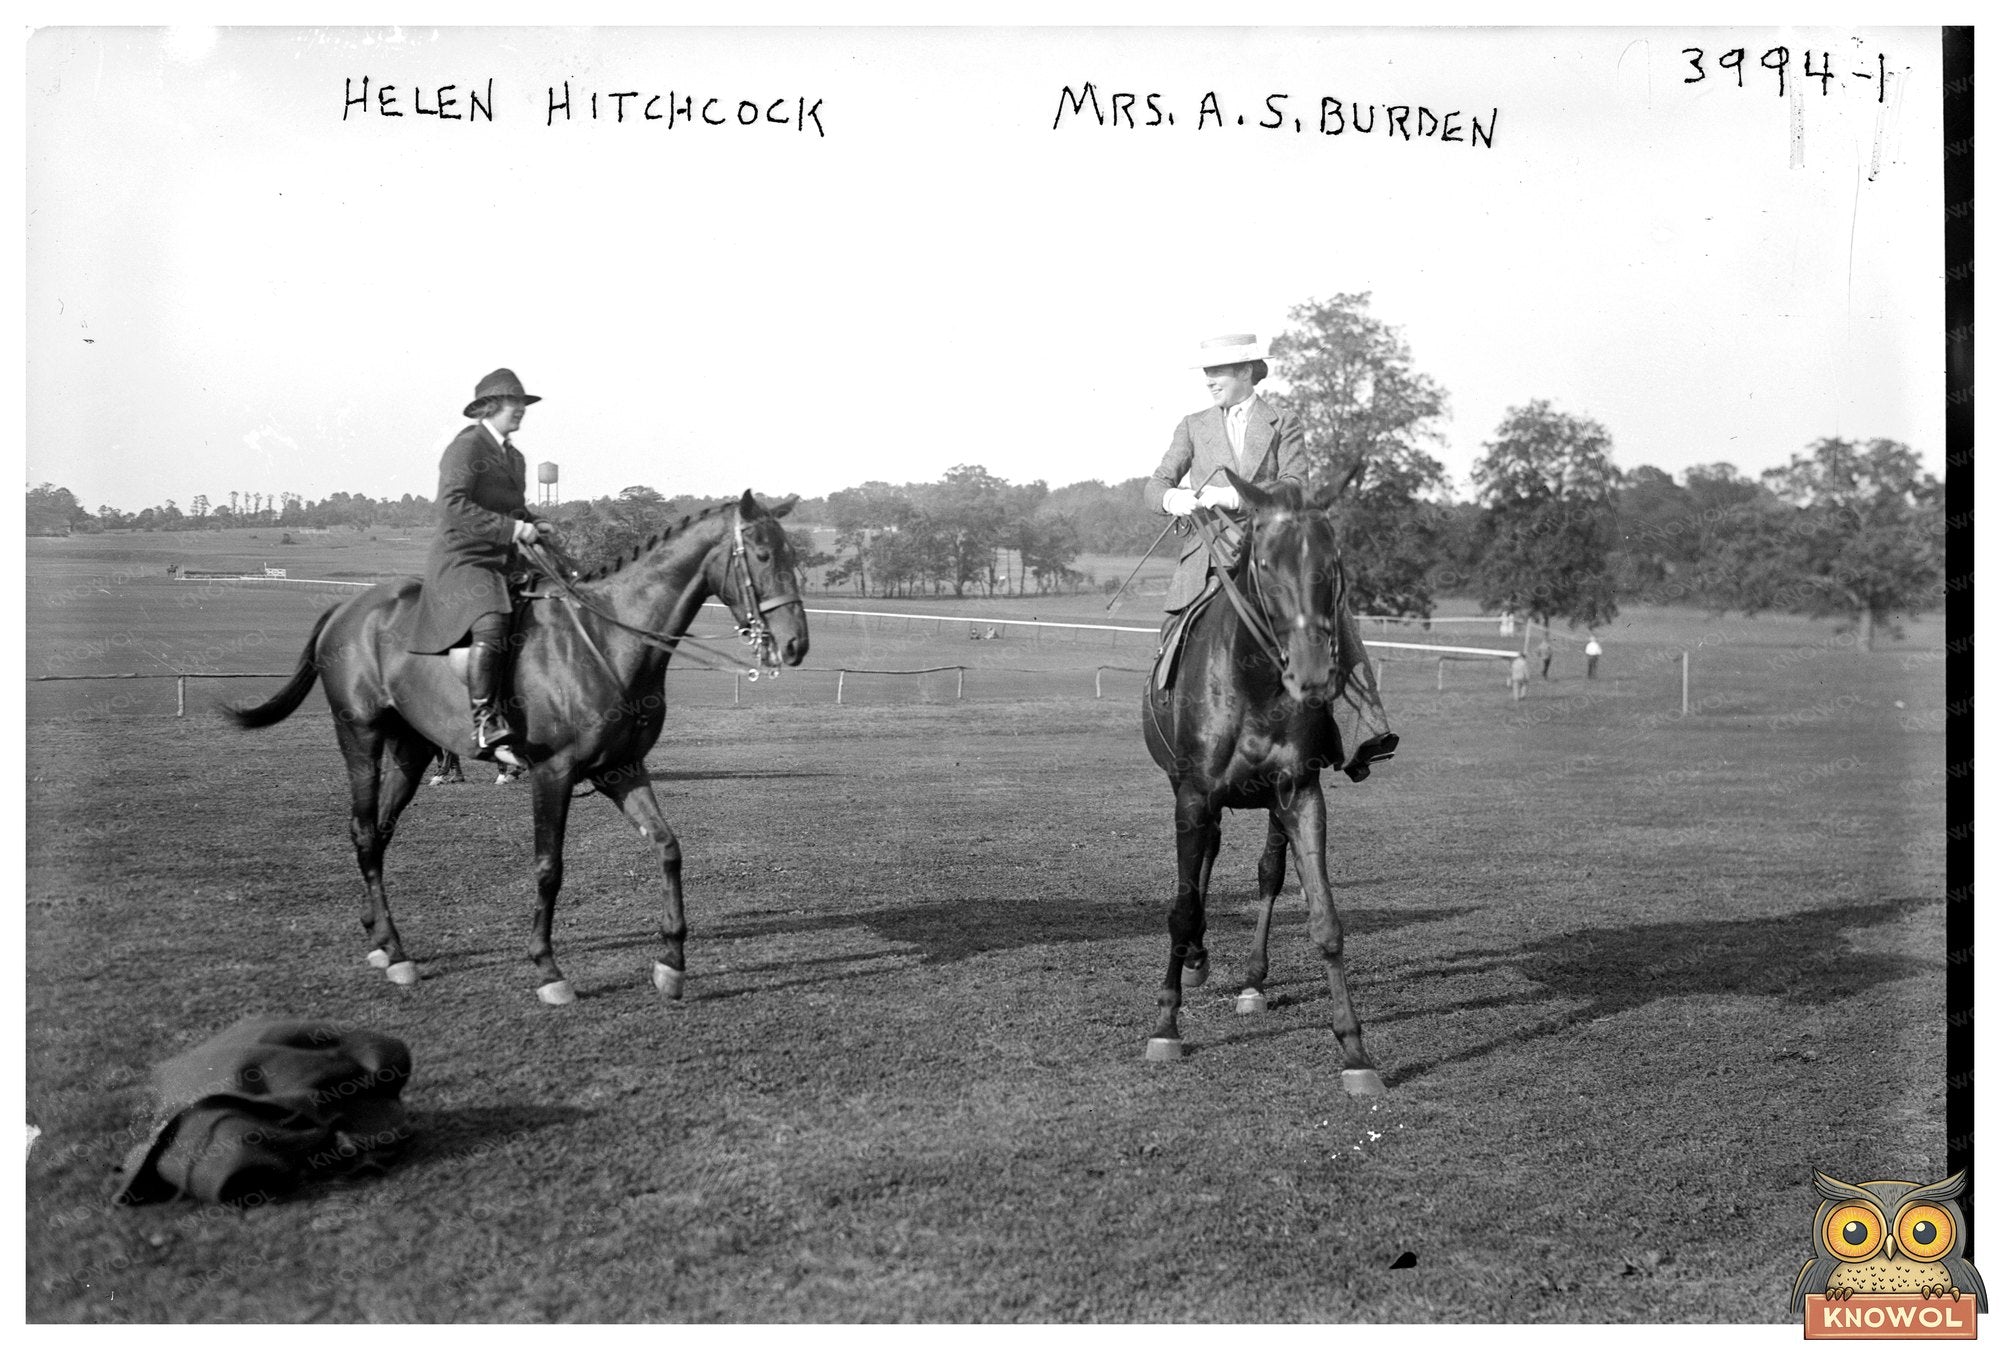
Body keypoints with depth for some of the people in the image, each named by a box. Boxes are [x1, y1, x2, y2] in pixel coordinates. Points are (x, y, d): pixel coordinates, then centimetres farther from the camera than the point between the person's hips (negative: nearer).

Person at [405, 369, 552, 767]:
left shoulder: (514, 457, 21)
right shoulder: (466, 446, -6)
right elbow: (453, 506, -19)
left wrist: (536, 526, 13)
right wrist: (511, 528, -22)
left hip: (503, 566, 10)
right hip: (460, 561, -10)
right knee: (491, 624, -32)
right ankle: (486, 726, -36)